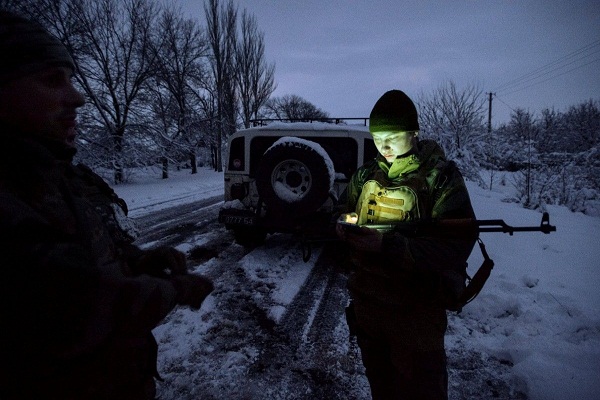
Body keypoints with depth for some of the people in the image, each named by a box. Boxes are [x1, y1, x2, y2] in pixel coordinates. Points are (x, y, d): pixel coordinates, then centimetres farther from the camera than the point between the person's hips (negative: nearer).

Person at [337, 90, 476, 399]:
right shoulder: (365, 175, 4)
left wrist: (388, 243, -31)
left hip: (416, 312, -5)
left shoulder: (441, 176, -13)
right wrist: (345, 226, -12)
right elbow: (348, 217, 13)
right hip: (366, 302, 5)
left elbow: (457, 245, -21)